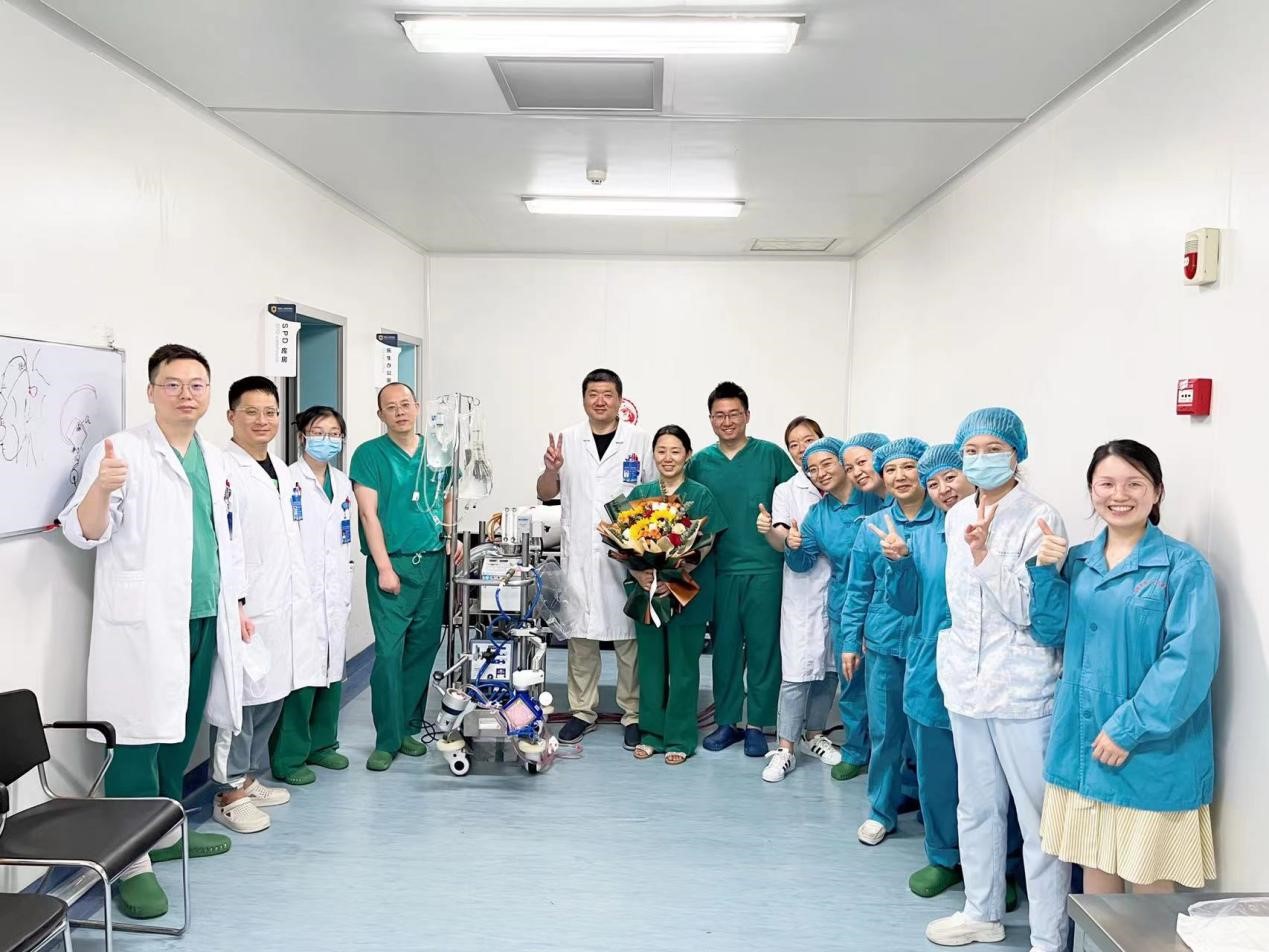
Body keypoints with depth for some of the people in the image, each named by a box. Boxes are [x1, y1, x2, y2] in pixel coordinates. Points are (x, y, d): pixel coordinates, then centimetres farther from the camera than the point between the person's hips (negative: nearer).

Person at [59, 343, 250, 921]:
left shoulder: (216, 461, 14)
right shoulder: (122, 451, -6)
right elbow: (84, 533, -12)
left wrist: (237, 603, 21)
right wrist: (99, 489, -32)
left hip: (206, 618, 7)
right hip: (144, 623, -6)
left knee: (181, 730, 15)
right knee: (139, 735, -5)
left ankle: (166, 831, 29)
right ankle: (131, 860, 4)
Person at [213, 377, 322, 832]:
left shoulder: (282, 470, 16)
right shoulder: (223, 469, -11)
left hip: (285, 607, 8)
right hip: (246, 608, -8)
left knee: (272, 696, 14)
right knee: (240, 699, -2)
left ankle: (250, 777, 27)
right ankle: (230, 794, 9)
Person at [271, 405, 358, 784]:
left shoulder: (343, 484, 14)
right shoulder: (287, 479, -8)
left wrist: (346, 591, 16)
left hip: (335, 594, 7)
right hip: (301, 593, -7)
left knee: (332, 669, 12)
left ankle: (322, 743, 26)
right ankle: (288, 758, 4)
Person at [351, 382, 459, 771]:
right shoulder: (370, 454, -2)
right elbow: (369, 513, -8)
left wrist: (451, 534, 4)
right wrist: (384, 567, -13)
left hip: (433, 562, 5)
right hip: (392, 564, -4)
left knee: (424, 648, 8)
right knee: (389, 652, -7)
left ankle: (408, 728, 22)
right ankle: (387, 740, 2)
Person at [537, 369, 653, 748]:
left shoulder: (639, 441, 3)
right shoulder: (567, 440, 7)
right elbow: (545, 494, 11)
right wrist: (551, 470, -10)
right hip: (579, 554, 2)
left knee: (629, 636, 3)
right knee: (580, 634, 9)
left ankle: (634, 714, 15)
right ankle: (582, 710, 21)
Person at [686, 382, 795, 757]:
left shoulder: (771, 455, -1)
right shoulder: (700, 462, 6)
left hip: (764, 567, -2)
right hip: (720, 569, 2)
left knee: (763, 646, 4)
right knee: (724, 646, 10)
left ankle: (757, 725, 16)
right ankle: (726, 721, 22)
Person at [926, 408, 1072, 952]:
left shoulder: (1039, 520, -12)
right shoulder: (957, 516, 7)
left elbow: (1028, 611, -15)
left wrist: (984, 555, -23)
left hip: (1022, 688, -6)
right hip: (967, 681, 6)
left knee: (1038, 816, 2)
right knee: (976, 806, 19)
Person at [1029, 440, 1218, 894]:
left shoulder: (1183, 565, -11)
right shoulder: (1078, 560, 8)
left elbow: (1189, 659, -17)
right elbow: (1054, 629, 8)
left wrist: (1129, 727, -19)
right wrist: (1045, 571, -6)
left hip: (1151, 747, -5)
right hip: (1083, 739, 5)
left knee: (1149, 876, 8)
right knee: (1095, 863, 17)